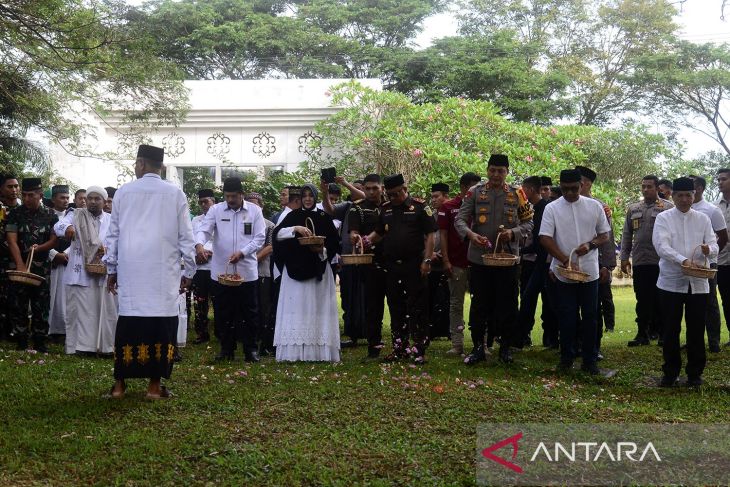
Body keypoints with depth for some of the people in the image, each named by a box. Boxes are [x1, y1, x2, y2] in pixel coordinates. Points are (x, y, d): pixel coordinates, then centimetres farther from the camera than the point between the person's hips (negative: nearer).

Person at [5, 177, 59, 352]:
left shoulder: (50, 215, 3)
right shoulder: (15, 213, -1)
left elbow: (54, 240, 3)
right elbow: (12, 241, -8)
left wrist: (39, 248, -19)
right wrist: (20, 265, -19)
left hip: (41, 267, 1)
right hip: (19, 265, 0)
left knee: (41, 305, 3)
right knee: (18, 305, 0)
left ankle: (39, 342, 11)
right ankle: (21, 342, 9)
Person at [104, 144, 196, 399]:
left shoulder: (123, 192, 5)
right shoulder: (175, 194, 2)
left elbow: (113, 234, 10)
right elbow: (185, 237, 3)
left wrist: (111, 269, 17)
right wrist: (189, 271, 10)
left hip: (131, 270, 2)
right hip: (163, 271, -2)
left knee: (128, 323, 6)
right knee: (161, 324, 1)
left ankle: (119, 383, 10)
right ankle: (154, 385, 1)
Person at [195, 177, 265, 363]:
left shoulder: (254, 210, 2)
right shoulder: (216, 210, 3)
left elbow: (260, 237, -2)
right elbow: (203, 230, -4)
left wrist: (242, 253, -16)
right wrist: (199, 244, -28)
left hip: (247, 271, -1)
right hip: (221, 271, 1)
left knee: (249, 313, 6)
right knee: (223, 313, 8)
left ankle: (251, 349, 17)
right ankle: (226, 349, 20)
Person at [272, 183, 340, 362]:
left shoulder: (324, 217, 7)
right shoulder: (293, 216, 8)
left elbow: (334, 244, 6)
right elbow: (277, 233, -7)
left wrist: (322, 250, -13)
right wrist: (295, 229, -21)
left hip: (318, 270, 0)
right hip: (295, 269, 0)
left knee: (317, 309, -2)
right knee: (295, 309, -3)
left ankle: (318, 350, 1)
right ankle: (294, 351, -2)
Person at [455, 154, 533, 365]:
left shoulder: (517, 194, 2)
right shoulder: (475, 192, 1)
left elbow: (529, 222, 4)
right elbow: (460, 219, -2)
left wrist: (513, 233, -15)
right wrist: (471, 234, -22)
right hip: (479, 258, 0)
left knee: (507, 304, 6)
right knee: (479, 304, 7)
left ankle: (506, 347, 21)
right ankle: (478, 347, 18)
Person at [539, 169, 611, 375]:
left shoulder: (594, 206, 4)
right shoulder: (552, 208, -2)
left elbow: (604, 234, 9)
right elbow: (545, 238, -9)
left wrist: (590, 245, -13)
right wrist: (565, 260, -18)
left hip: (589, 272, 1)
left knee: (590, 317, 7)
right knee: (567, 318, 4)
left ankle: (590, 360, 16)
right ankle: (566, 358, 18)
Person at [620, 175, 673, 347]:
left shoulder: (668, 208, -1)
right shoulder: (633, 209, 12)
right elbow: (626, 235, 14)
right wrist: (624, 258, 8)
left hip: (661, 262, -4)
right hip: (639, 262, 4)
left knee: (660, 301, 4)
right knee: (642, 300, 8)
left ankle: (661, 333, 14)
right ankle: (643, 334, 14)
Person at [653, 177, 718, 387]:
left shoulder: (703, 219, 9)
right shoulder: (663, 218, 1)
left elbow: (714, 245, 4)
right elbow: (662, 247, -13)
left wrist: (708, 249, -21)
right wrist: (683, 261, -28)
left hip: (698, 283, 2)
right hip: (671, 282, -2)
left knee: (696, 330, 6)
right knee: (670, 330, 4)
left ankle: (695, 373, 19)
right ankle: (670, 372, 16)